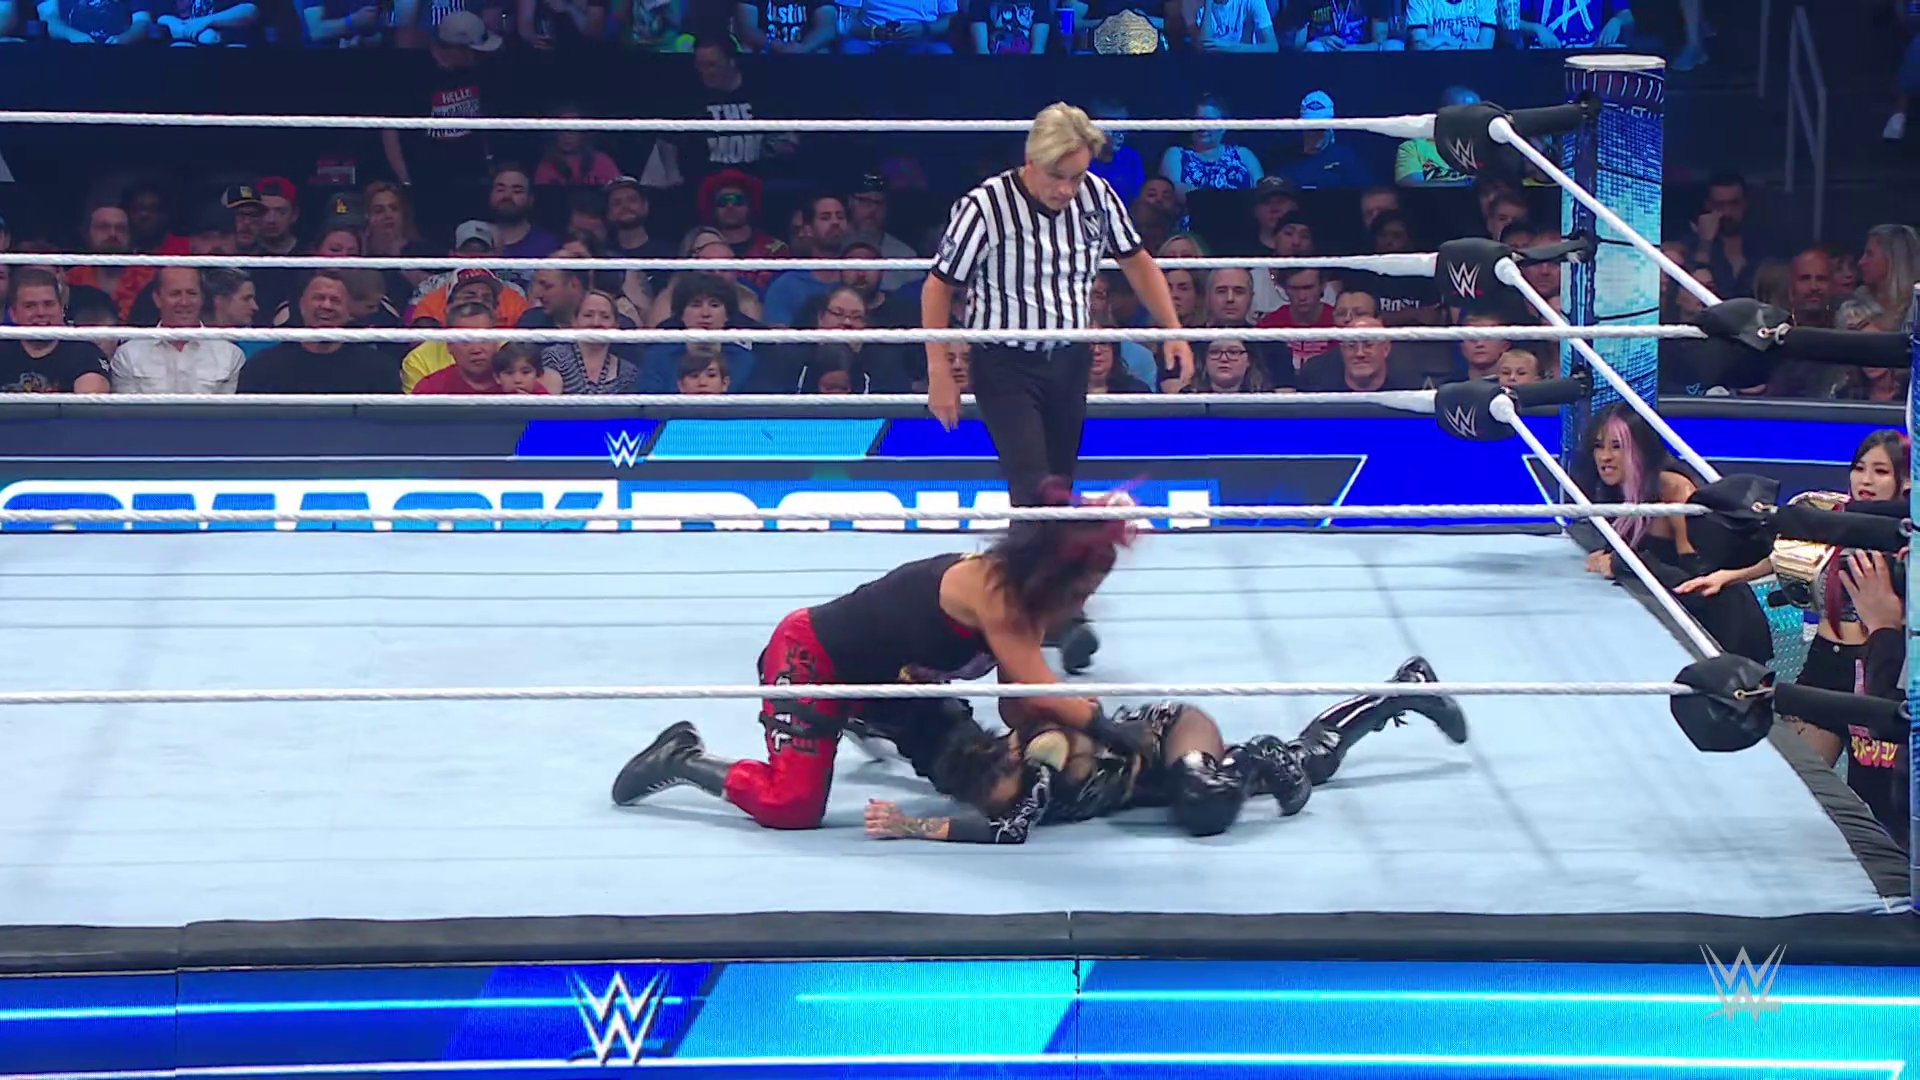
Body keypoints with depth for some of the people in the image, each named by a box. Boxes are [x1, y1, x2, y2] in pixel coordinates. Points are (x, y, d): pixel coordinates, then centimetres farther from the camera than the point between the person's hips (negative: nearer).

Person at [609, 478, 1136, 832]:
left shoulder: (1019, 600, -4)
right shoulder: (989, 591, -31)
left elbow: (1023, 702, -3)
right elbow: (1047, 697, -34)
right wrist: (1124, 743, -32)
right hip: (809, 658, -9)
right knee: (791, 807, -19)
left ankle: (871, 727, 34)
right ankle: (679, 759, 4)